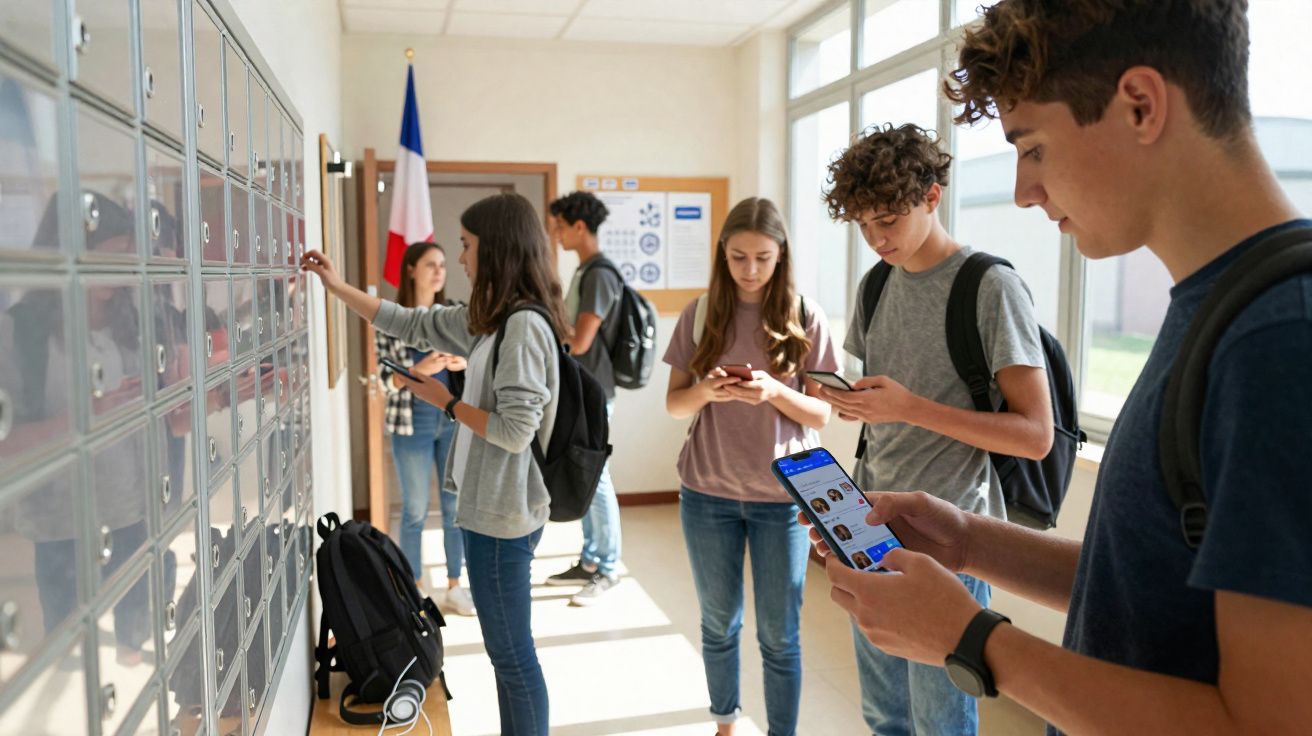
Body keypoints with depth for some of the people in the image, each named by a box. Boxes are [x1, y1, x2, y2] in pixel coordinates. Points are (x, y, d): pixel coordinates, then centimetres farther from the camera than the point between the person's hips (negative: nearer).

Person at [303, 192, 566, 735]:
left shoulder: (525, 325, -19)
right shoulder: (492, 321, 9)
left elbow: (516, 431, -23)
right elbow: (410, 325, 19)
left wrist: (447, 403, -10)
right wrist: (337, 287, 17)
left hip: (502, 515, -9)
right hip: (493, 508, 9)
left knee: (512, 655, 3)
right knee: (507, 651, 19)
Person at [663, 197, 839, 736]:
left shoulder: (806, 318, -5)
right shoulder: (700, 315, -1)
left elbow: (821, 414, -4)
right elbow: (673, 403, 1)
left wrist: (775, 393, -24)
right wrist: (705, 391, -21)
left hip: (782, 495, -2)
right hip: (707, 493, 2)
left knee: (779, 636, 6)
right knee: (718, 624, 17)